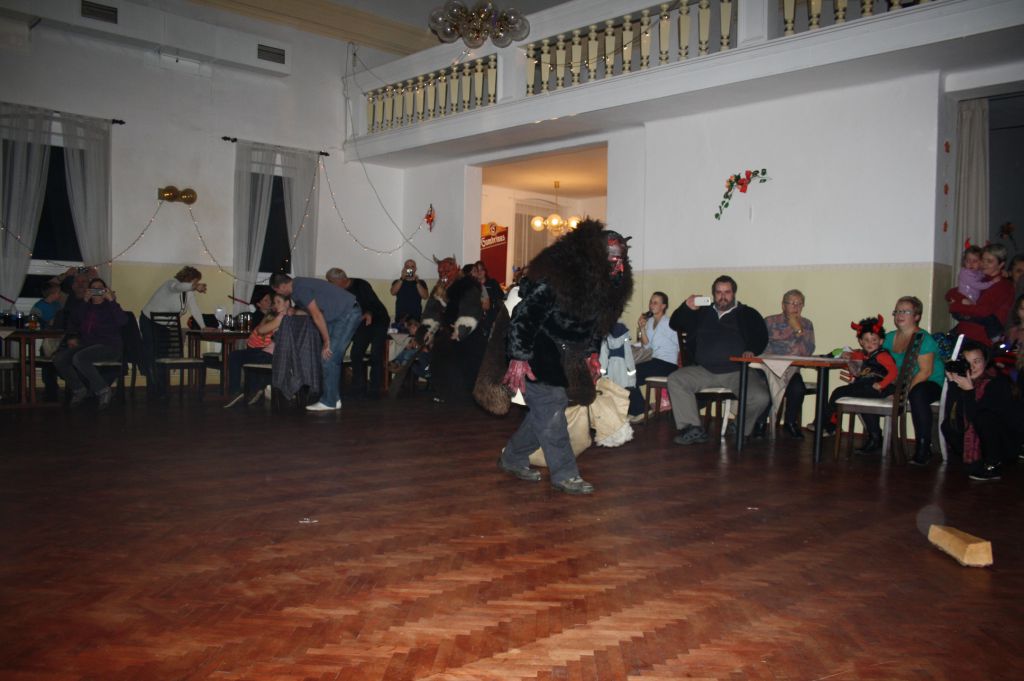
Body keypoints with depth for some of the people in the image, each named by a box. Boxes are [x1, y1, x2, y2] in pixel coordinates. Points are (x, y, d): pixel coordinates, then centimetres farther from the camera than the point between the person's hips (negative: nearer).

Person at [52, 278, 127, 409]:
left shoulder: (110, 307, 5)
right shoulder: (83, 309, 21)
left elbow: (123, 321, -16)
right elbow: (72, 323, 36)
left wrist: (111, 301, -17)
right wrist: (72, 337, 16)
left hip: (109, 346, -6)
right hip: (86, 345, 6)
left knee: (79, 358, -32)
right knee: (59, 359, -17)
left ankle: (103, 390, -18)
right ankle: (78, 389, -2)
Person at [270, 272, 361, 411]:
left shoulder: (299, 288, -17)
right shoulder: (298, 284, 13)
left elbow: (317, 315, -19)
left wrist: (327, 341, -15)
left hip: (348, 313, -10)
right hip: (343, 313, 10)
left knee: (329, 357, -9)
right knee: (332, 357, 9)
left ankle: (329, 402, -4)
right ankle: (333, 398, 14)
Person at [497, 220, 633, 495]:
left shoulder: (604, 285, 1)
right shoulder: (553, 279, -25)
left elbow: (598, 323, 17)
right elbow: (524, 316, -24)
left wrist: (590, 355, 15)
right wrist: (518, 358, -24)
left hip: (565, 360, 9)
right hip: (538, 357, -8)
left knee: (544, 413, 14)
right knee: (550, 415, -4)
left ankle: (512, 459, 30)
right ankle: (565, 475, 6)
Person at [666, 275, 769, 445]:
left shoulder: (748, 314, 13)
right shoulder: (702, 313, 21)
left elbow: (762, 337, 1)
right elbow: (675, 324, 15)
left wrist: (752, 350, -20)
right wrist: (687, 307, -3)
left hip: (737, 371, -3)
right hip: (704, 371, 3)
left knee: (761, 397, -29)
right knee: (675, 379, -21)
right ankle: (692, 429, -22)